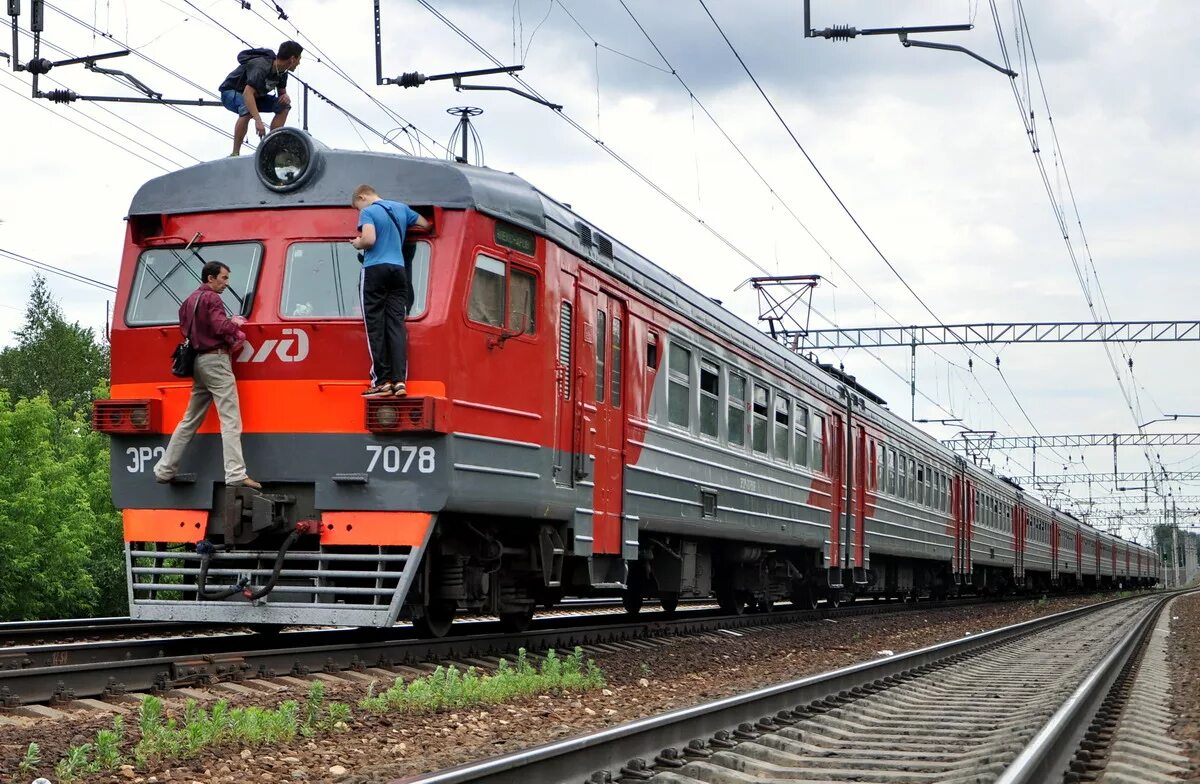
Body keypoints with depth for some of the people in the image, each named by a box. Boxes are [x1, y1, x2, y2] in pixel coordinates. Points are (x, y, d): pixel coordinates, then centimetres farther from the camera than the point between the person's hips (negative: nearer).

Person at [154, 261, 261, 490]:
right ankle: (236, 475, -21)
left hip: (198, 361, 9)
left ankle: (164, 469, 17)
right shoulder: (211, 298, -9)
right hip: (216, 360, -9)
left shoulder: (189, 301, 19)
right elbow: (220, 327, -21)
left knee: (189, 421, 15)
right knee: (230, 420, -13)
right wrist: (235, 324, 0)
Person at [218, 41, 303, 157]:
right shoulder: (261, 66, -34)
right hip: (231, 93, -8)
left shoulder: (282, 72, -7)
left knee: (283, 106, -5)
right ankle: (235, 154, -32)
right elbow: (248, 93, -46)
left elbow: (282, 92, 9)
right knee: (248, 110, -39)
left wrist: (285, 96, -18)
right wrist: (258, 120, -55)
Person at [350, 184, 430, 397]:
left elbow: (369, 239, -17)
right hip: (398, 270, 5)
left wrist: (357, 243, 3)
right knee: (397, 324, 2)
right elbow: (425, 224, 27)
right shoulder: (401, 209, 15)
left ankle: (382, 381, -6)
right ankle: (399, 380, -7)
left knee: (375, 325, -2)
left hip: (375, 270, -5)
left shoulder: (368, 212, -4)